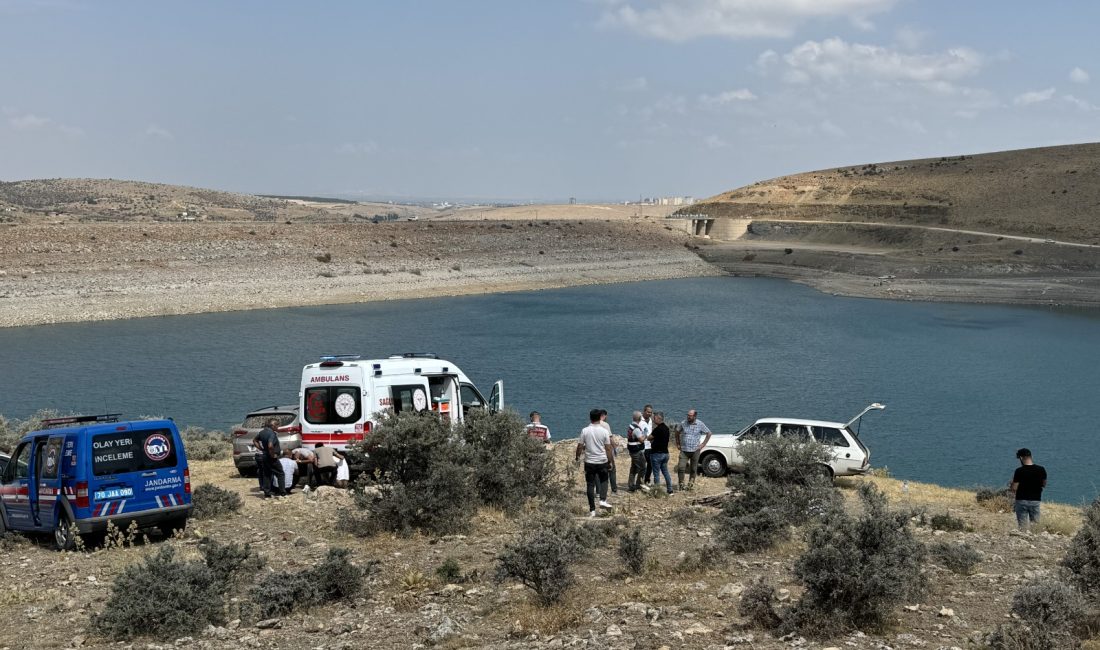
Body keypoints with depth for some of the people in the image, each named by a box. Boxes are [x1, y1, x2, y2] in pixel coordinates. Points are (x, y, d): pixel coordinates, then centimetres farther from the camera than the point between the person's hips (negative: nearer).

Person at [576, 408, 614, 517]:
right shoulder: (604, 431, -6)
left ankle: (592, 510, 5)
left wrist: (578, 457, 13)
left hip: (589, 462, 0)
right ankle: (603, 500, 1)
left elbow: (580, 446, -3)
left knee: (590, 485, 5)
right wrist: (610, 461, 8)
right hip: (602, 461, 0)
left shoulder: (585, 431, -6)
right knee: (604, 480, 21)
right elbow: (608, 448, -3)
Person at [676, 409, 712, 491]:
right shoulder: (683, 423, 0)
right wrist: (678, 444, 10)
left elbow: (708, 433, 7)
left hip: (695, 450, 0)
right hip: (684, 450, 0)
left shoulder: (700, 424, -3)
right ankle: (680, 484, 1)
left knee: (693, 469, 7)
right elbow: (677, 433, 17)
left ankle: (690, 484, 20)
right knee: (681, 467, -11)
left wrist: (703, 445, 2)